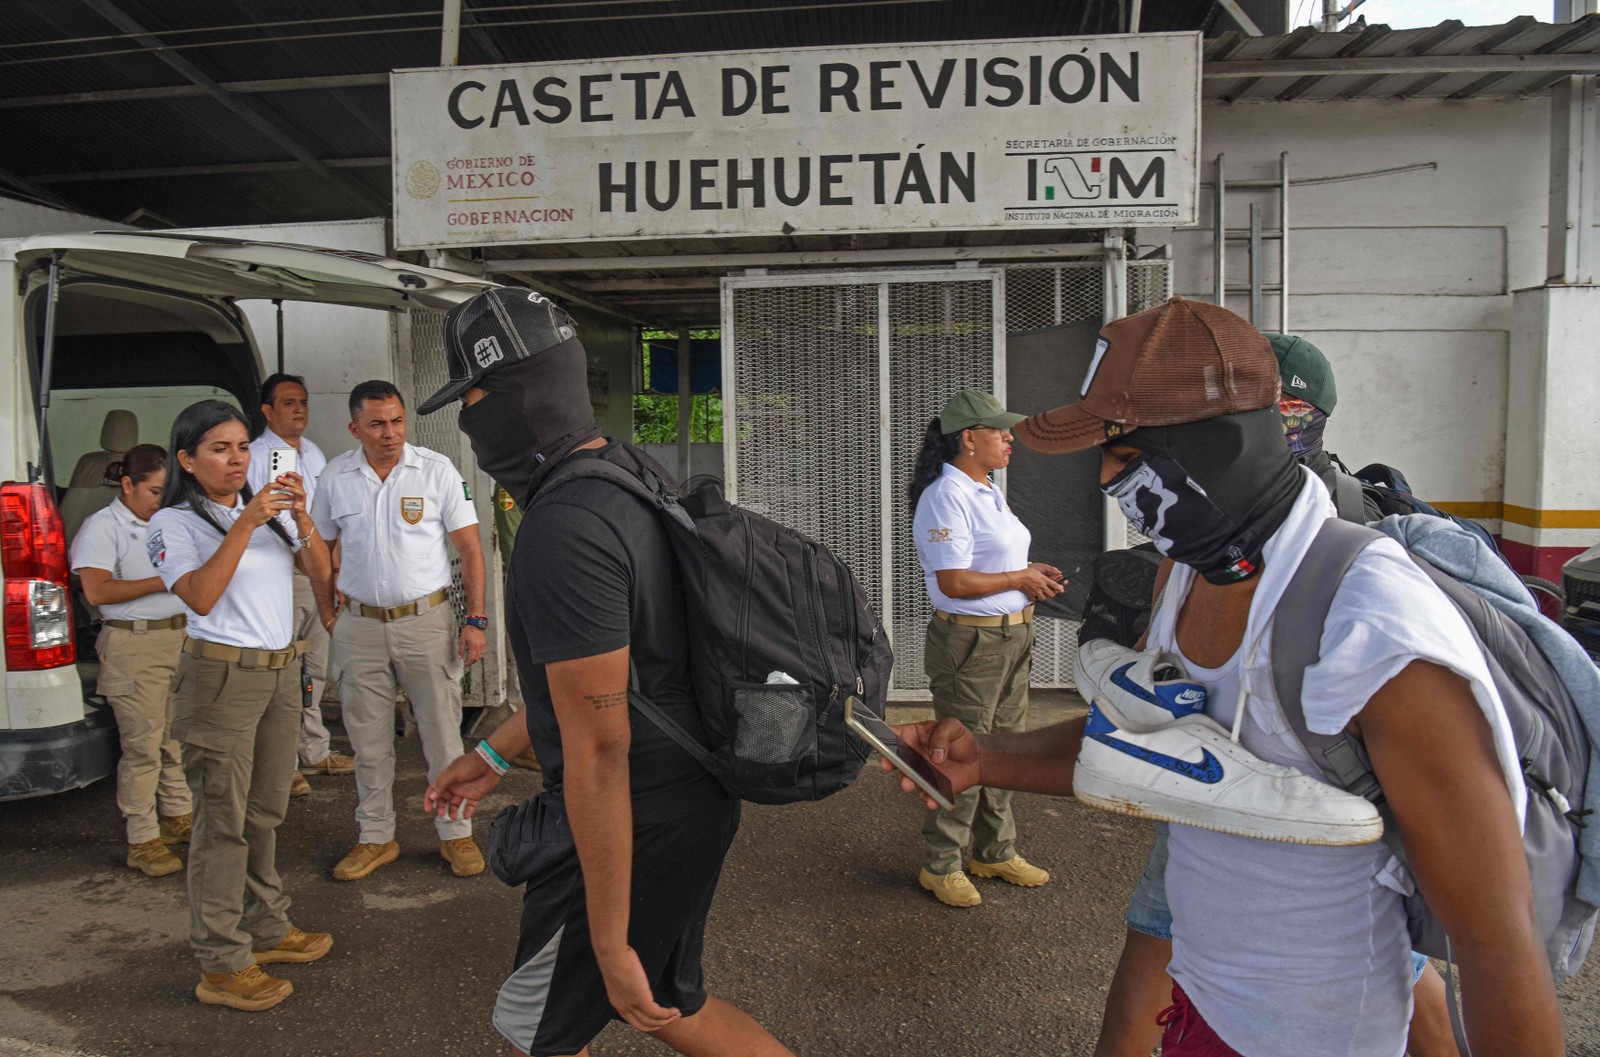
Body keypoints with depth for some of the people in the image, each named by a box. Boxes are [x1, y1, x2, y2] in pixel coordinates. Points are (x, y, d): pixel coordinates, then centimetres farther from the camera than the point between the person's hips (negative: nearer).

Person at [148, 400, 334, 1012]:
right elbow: (201, 596, -20)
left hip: (281, 669, 6)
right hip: (221, 674, -6)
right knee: (223, 819, -2)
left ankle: (266, 929, 29)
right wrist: (245, 525, -23)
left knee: (266, 812, 16)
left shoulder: (270, 511, 11)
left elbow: (319, 572, 4)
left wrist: (300, 517, -11)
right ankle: (220, 965, 7)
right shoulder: (175, 522, -6)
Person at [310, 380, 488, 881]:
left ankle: (456, 834, 18)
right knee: (368, 740, 12)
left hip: (426, 619, -2)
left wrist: (475, 620, -8)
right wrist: (329, 615, 6)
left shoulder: (436, 470, -5)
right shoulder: (335, 477, 2)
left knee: (443, 732, 3)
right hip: (359, 625, 3)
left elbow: (469, 549, -3)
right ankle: (376, 837, 27)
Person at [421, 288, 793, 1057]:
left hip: (633, 826, -9)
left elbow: (598, 750, -26)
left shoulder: (564, 529, -26)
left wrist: (611, 943, -19)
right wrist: (493, 755, 23)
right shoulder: (633, 475, 6)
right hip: (693, 800, 9)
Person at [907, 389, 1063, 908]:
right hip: (969, 641, -10)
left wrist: (1034, 574, 5)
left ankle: (997, 851, 34)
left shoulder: (988, 492, 13)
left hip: (1012, 636, 10)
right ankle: (940, 865, 16)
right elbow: (954, 581, -24)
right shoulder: (946, 497, -18)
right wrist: (1022, 580, -14)